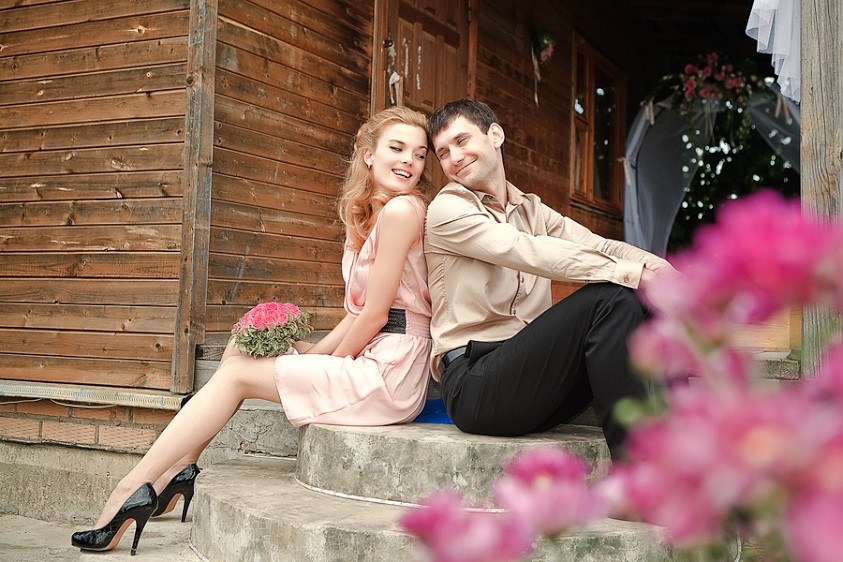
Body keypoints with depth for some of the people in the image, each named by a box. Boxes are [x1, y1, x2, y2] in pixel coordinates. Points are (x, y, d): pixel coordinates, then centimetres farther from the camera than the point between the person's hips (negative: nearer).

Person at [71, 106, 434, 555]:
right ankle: (178, 470, 11)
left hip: (389, 372, -9)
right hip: (366, 358, 9)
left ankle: (133, 489, 4)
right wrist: (312, 354, 3)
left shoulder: (402, 209, -15)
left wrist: (327, 363, -2)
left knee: (235, 373, -4)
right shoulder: (366, 215, 14)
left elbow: (375, 315, -15)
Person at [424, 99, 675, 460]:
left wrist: (659, 269, -18)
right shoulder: (446, 210, -2)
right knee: (609, 297, -23)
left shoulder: (531, 209, 19)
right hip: (473, 385, -6)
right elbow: (531, 253, -17)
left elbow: (600, 246, 2)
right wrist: (630, 272, -25)